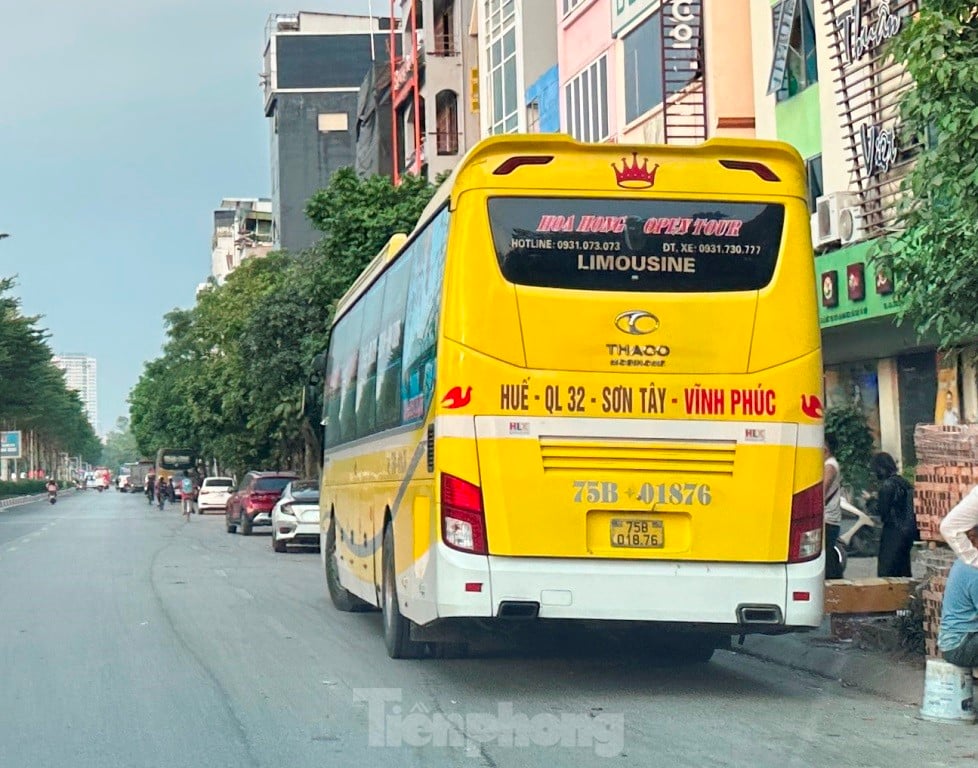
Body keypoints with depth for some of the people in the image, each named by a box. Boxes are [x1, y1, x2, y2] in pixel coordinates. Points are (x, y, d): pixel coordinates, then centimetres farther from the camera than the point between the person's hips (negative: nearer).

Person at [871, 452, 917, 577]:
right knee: (903, 572, 12)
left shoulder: (887, 485, -13)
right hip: (907, 532, 9)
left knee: (885, 571, -8)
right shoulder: (903, 482, 12)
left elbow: (882, 511, -13)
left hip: (893, 533, -9)